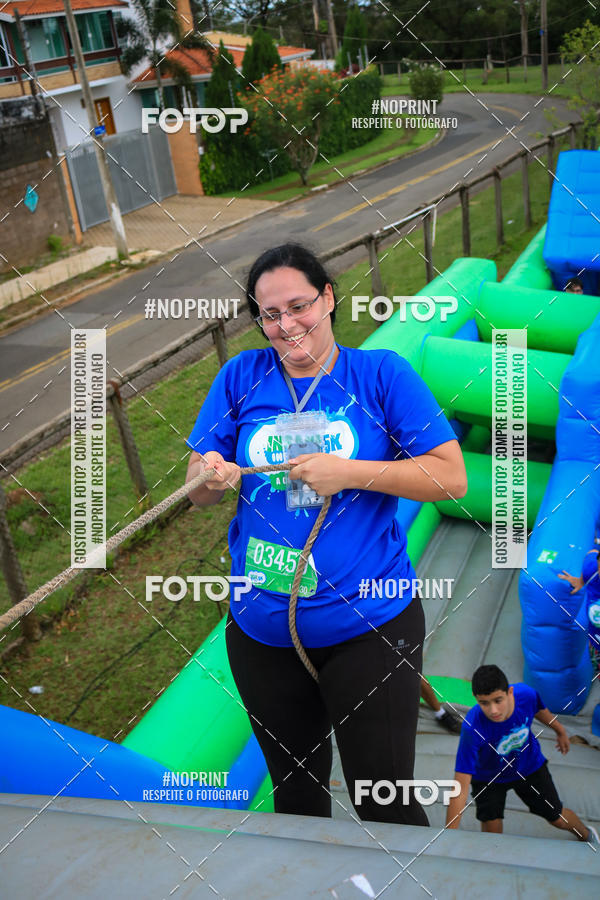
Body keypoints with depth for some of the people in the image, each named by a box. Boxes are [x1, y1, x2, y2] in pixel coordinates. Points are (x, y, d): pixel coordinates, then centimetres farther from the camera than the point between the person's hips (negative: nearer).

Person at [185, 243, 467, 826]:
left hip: (367, 625, -3)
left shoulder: (381, 373, -6)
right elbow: (197, 490, 3)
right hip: (260, 631, 4)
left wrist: (350, 473, -20)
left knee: (385, 805, 8)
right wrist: (211, 476, -20)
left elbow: (451, 477, -10)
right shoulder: (241, 377, 1)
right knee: (295, 793, 23)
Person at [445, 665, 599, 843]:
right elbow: (461, 788, -40)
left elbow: (539, 709, -4)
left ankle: (586, 833, 50)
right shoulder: (472, 728, -43)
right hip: (487, 777, -3)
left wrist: (560, 731, 15)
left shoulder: (526, 694, -32)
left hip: (529, 766, 3)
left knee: (559, 819, 17)